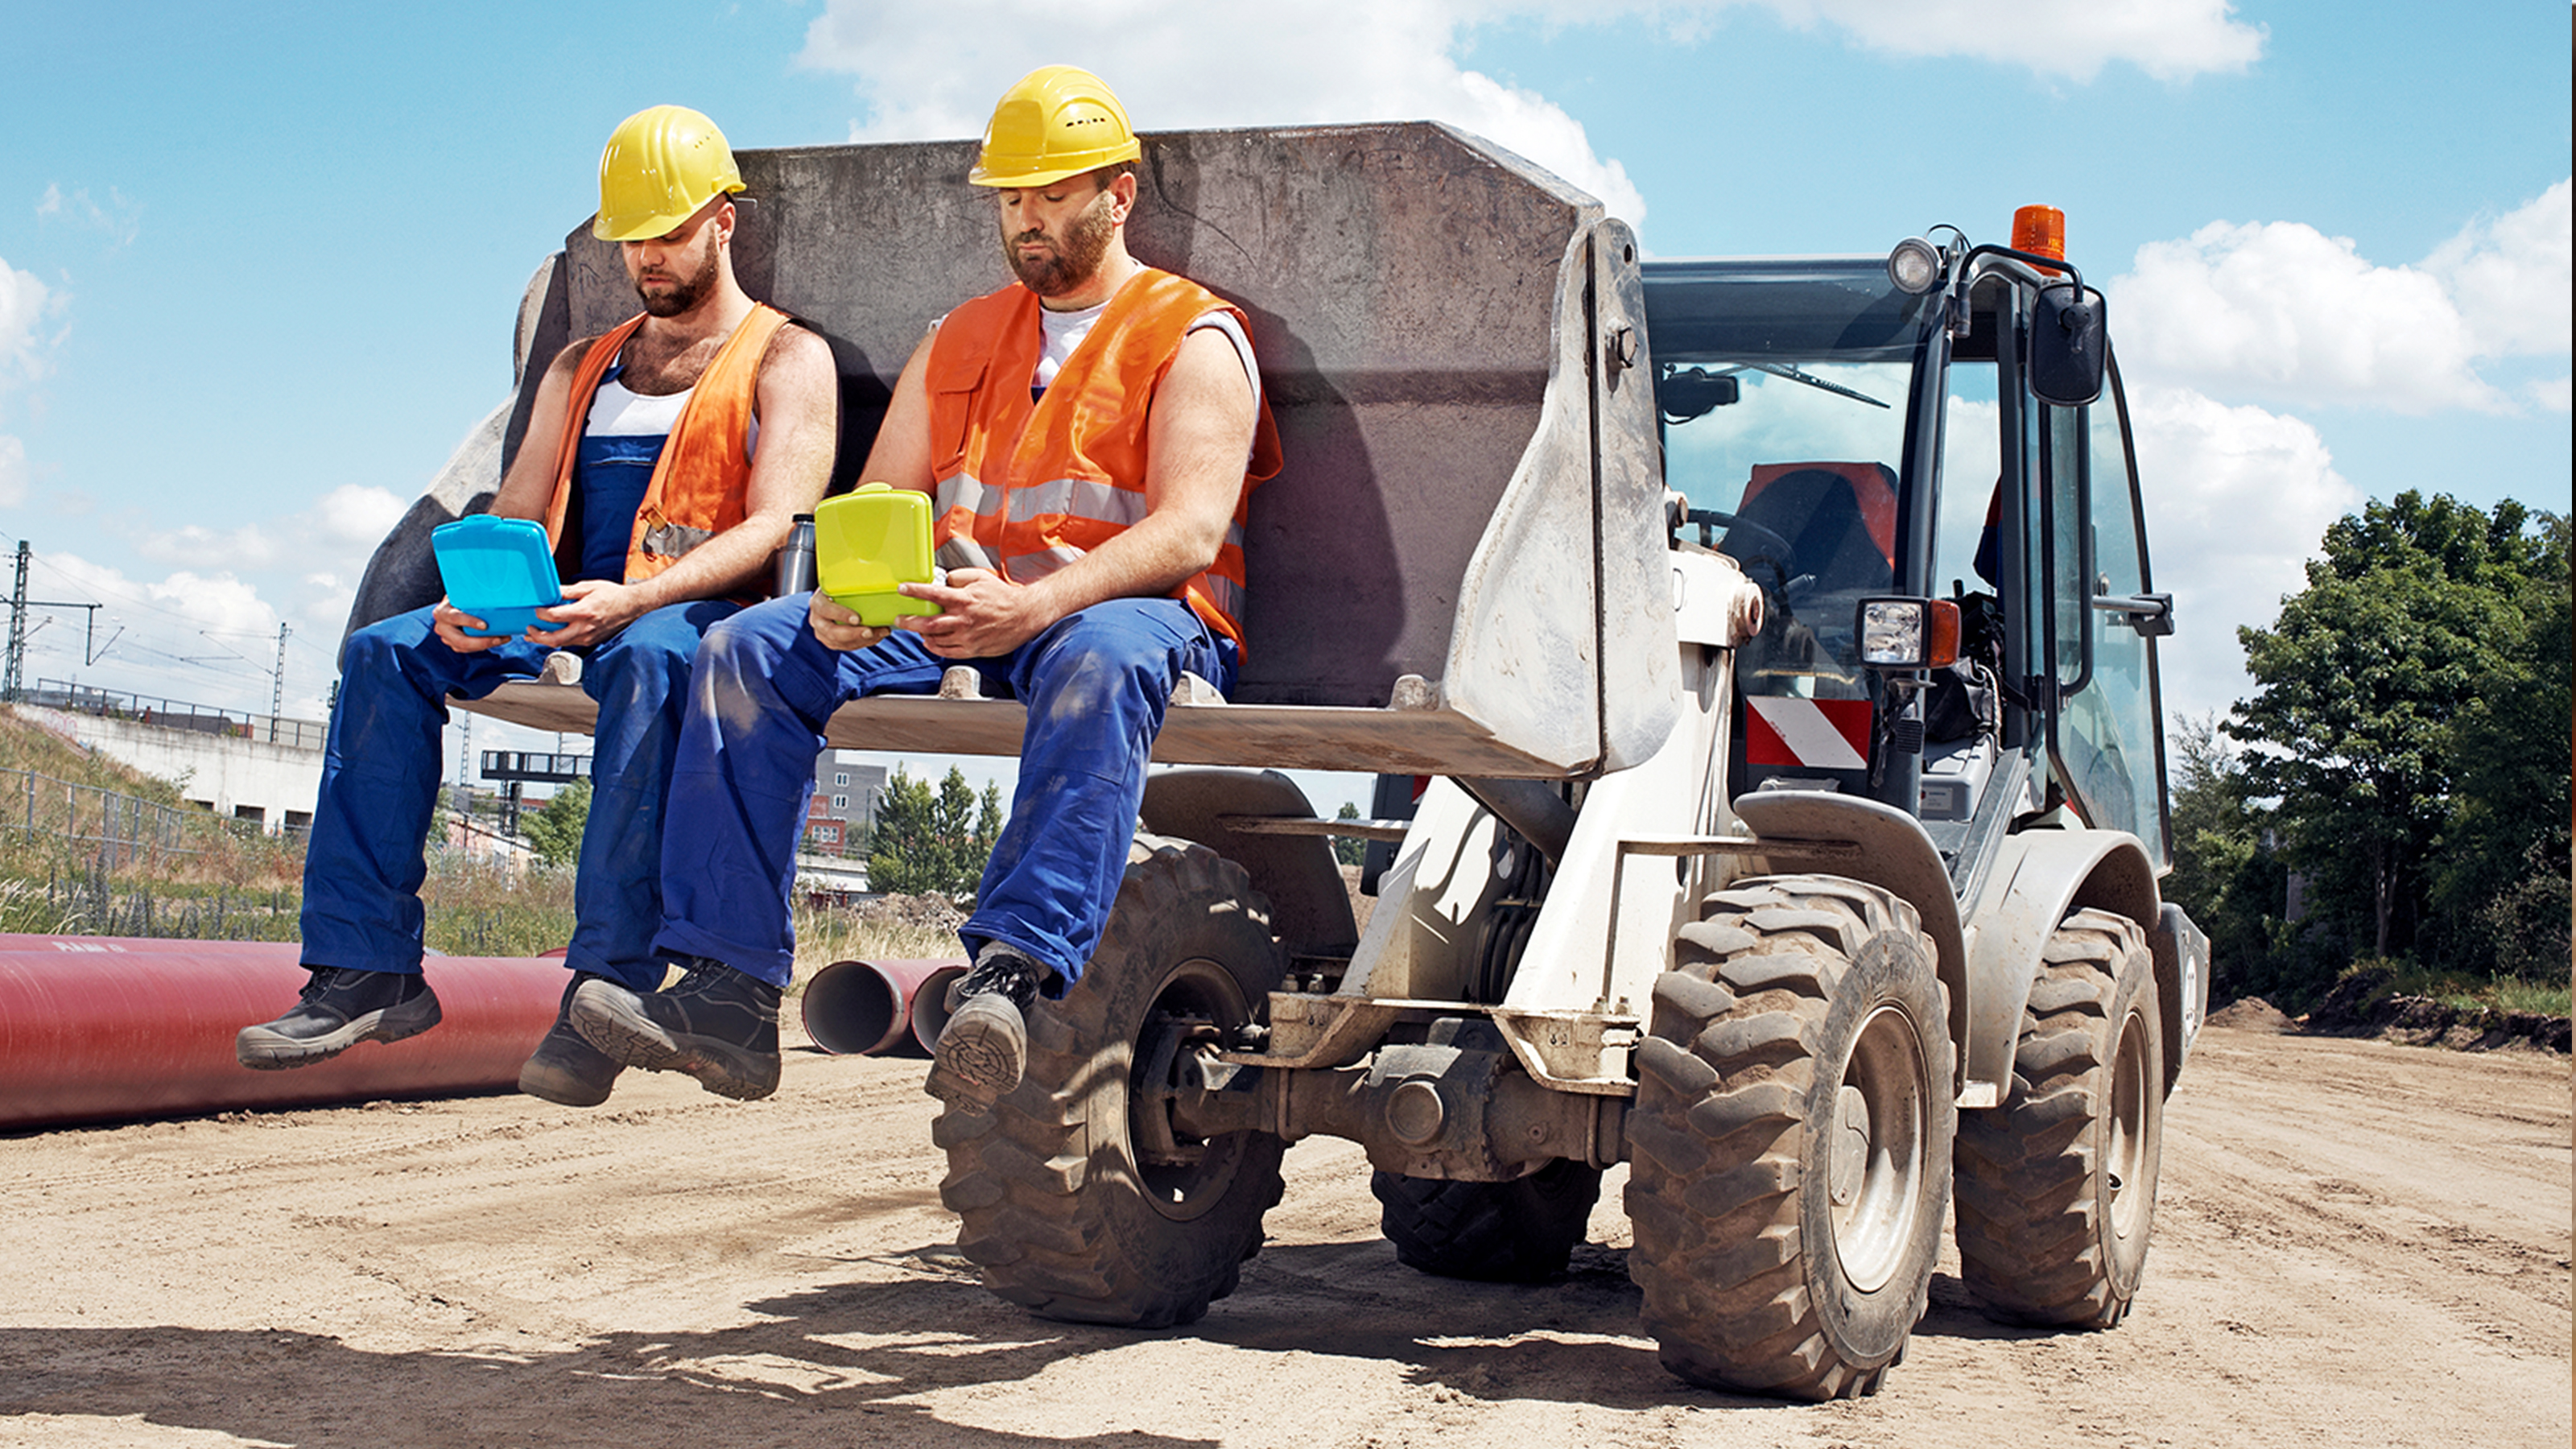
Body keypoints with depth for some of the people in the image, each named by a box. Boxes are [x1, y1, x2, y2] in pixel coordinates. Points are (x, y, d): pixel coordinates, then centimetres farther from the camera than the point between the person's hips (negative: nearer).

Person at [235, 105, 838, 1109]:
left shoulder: (786, 358, 8)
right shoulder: (582, 367, 27)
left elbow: (774, 524, -8)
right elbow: (515, 517, 18)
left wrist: (638, 597, -26)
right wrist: (469, 598, -7)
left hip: (702, 613, -6)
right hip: (562, 614, 6)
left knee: (646, 659, -41)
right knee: (385, 652, -18)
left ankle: (609, 986, -44)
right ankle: (365, 968, -22)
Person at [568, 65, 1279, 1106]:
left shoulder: (1193, 338, 3)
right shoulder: (957, 342, 23)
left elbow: (1193, 530, -13)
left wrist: (1039, 603, -31)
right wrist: (843, 593, -9)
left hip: (1131, 610, -5)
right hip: (949, 619, 6)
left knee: (1102, 660, -41)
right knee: (749, 648, -15)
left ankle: (1012, 973, -55)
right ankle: (725, 992, -23)